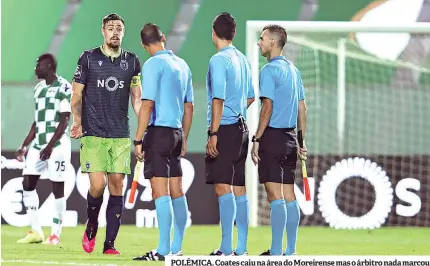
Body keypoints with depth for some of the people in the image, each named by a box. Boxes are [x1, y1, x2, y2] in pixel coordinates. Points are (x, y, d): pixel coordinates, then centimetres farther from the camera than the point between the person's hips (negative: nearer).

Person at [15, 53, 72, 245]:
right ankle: (35, 232, 6)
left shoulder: (64, 88, -8)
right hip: (38, 143, 8)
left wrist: (50, 146, -19)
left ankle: (55, 235, -1)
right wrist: (24, 147, 17)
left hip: (57, 144, -8)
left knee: (57, 187, -5)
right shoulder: (39, 89, 15)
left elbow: (64, 121, -13)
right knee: (28, 183, 1)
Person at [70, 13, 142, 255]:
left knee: (117, 187, -1)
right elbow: (77, 95, 5)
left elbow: (137, 98, 12)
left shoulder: (132, 61, 9)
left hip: (121, 135, 3)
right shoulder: (88, 58, 2)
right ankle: (91, 226, 16)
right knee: (98, 184, -13)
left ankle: (110, 244, 4)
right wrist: (77, 121, -5)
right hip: (93, 134, -3)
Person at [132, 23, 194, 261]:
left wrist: (138, 140, -13)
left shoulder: (153, 65, -9)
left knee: (161, 192, -10)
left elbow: (147, 105, -15)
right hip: (177, 132, 8)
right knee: (176, 192, 11)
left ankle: (164, 251, -14)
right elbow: (189, 107, 17)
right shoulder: (182, 65, 13)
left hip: (159, 132, -8)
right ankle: (177, 248, 15)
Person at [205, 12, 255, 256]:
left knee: (223, 187, -9)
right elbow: (250, 97, 21)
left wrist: (213, 133, -17)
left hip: (225, 129, -8)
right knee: (239, 189, 9)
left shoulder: (219, 60, -12)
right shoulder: (242, 59, 13)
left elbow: (218, 99, -17)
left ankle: (227, 248, -13)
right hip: (241, 128, 8)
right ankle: (241, 248, 10)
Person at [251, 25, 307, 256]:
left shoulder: (269, 70, -10)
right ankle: (291, 250, 10)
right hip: (290, 138, 8)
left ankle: (276, 252, -10)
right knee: (289, 196, 9)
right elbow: (302, 107, 16)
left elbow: (268, 107, -15)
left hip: (273, 136, -8)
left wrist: (256, 139, -12)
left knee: (275, 196, -8)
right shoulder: (293, 70, 14)